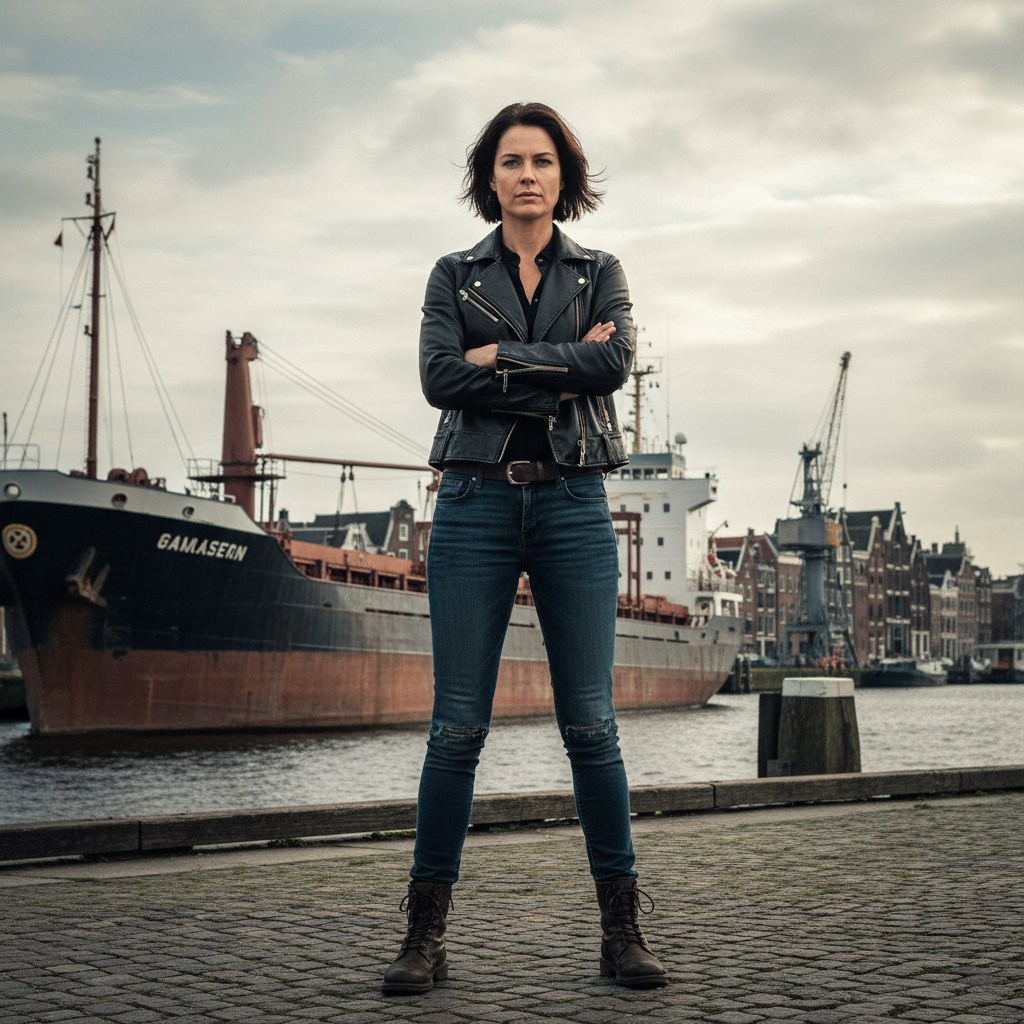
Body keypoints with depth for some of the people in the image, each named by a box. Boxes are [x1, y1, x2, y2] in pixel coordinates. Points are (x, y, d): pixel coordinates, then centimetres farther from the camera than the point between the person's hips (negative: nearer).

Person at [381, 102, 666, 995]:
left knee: (590, 722, -2)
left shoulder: (600, 274, 13)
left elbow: (615, 363, -8)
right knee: (458, 724, -3)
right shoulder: (454, 276, 12)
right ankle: (427, 931, 5)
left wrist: (500, 359, -7)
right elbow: (440, 378, -6)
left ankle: (622, 927, 6)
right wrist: (561, 369, -9)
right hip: (476, 503, 0)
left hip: (574, 506, 0)